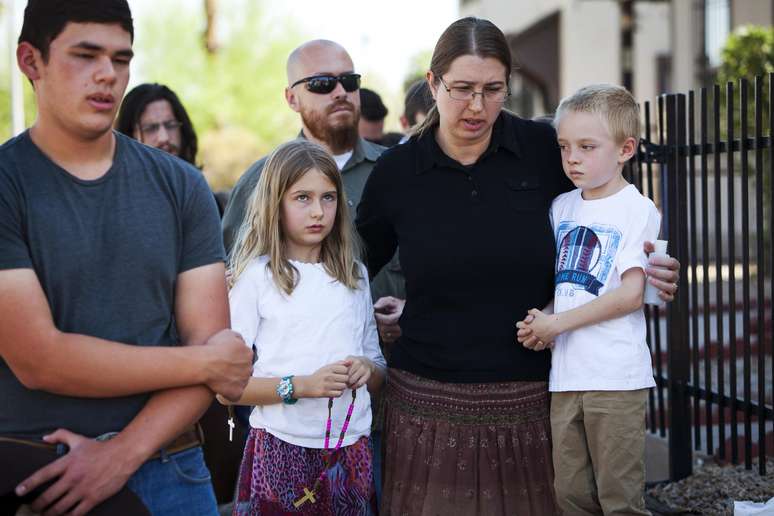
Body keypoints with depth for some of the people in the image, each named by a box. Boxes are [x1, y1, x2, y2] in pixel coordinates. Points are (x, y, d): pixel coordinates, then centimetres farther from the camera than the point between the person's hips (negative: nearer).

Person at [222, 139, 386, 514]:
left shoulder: (355, 274, 9)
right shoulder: (256, 276, -6)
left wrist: (367, 369, -5)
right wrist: (300, 386, -19)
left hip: (351, 451, 4)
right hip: (281, 450, -4)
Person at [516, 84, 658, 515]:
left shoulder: (638, 209, -5)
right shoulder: (561, 207, 12)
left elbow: (631, 294, -12)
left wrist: (557, 322, -12)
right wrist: (539, 319, -2)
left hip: (616, 377, -5)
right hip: (565, 373, 5)